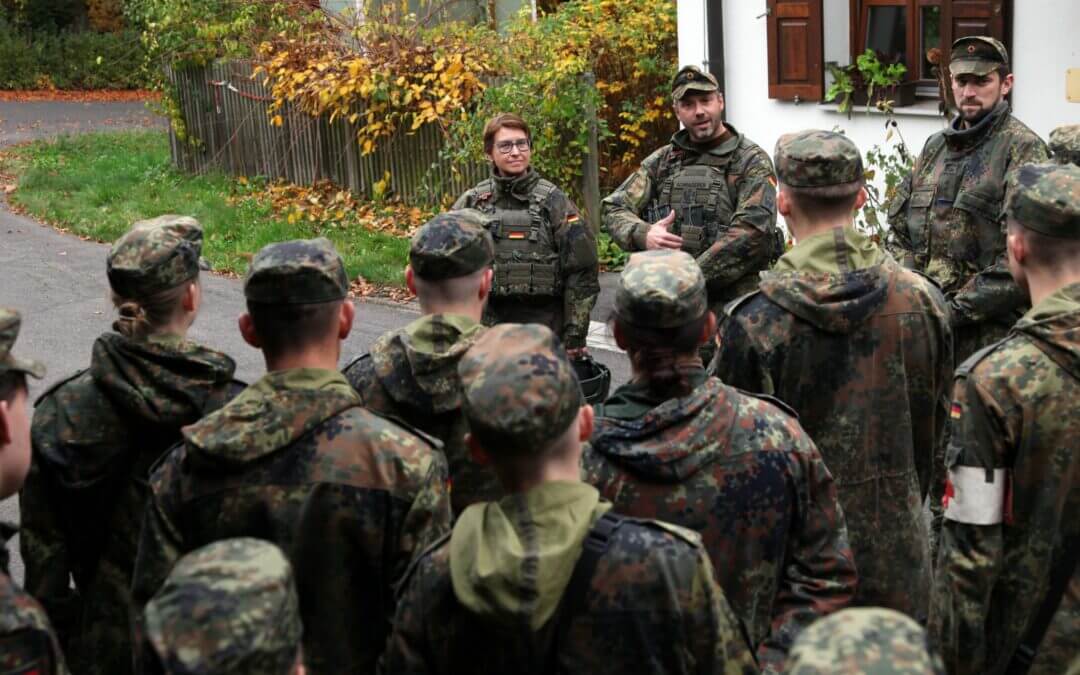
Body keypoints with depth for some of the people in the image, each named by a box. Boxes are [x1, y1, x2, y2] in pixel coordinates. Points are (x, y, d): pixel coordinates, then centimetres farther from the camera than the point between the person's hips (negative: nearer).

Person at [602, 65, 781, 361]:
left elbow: (751, 235, -14)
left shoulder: (751, 162, -2)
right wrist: (643, 234, -11)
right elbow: (614, 208, 12)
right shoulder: (662, 161, 13)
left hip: (728, 308, -4)